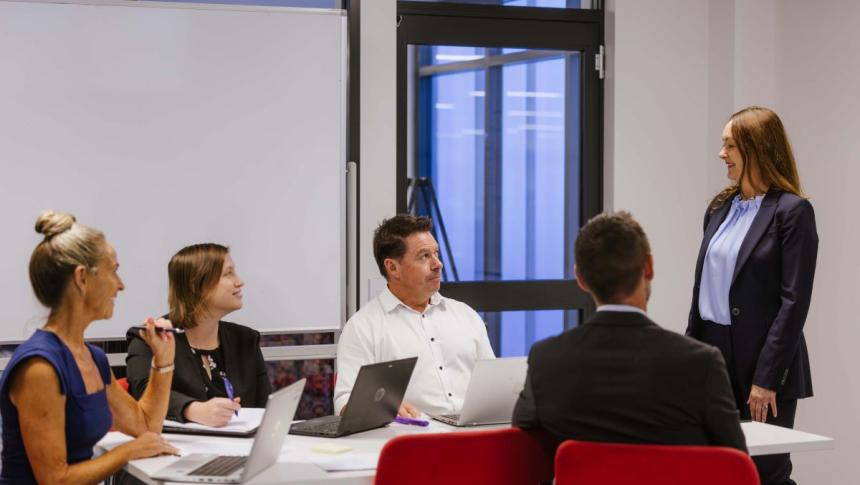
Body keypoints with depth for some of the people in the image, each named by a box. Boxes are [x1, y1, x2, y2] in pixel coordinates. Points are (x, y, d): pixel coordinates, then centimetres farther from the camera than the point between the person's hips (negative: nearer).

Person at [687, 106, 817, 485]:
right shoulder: (720, 208, 11)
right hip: (713, 354, 6)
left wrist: (766, 378, -17)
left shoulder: (792, 211, -9)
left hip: (761, 360, -6)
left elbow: (794, 301, -13)